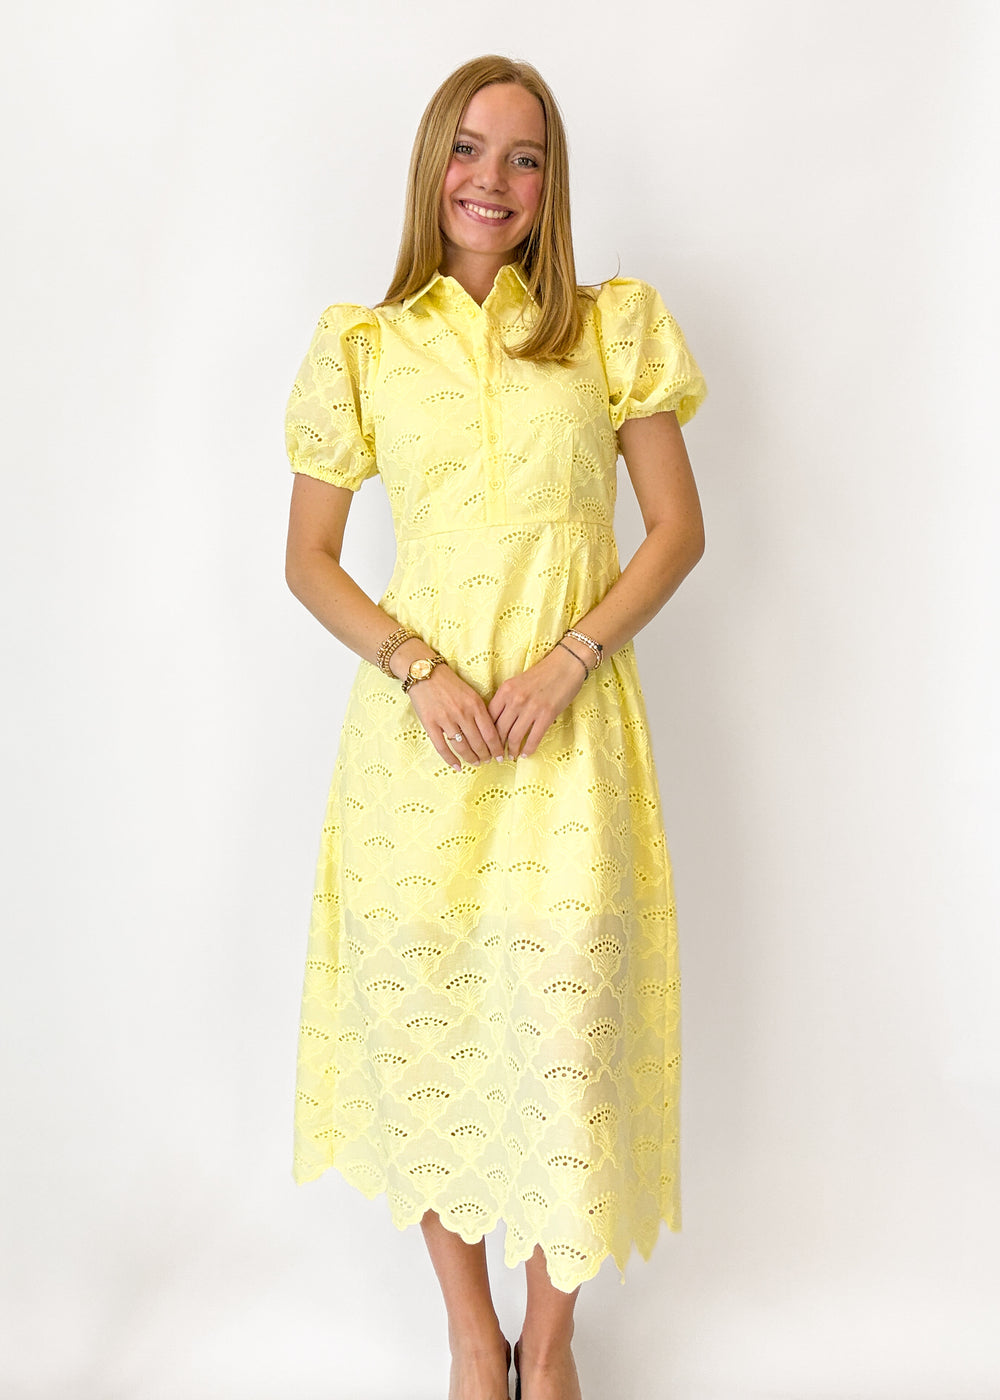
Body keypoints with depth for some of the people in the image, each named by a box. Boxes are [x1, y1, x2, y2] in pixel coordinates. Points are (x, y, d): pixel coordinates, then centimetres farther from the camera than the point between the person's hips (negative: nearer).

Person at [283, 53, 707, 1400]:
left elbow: (679, 529, 6)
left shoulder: (612, 329, 6)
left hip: (567, 726, -1)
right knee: (424, 1022, 6)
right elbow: (308, 558, 8)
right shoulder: (363, 347, 7)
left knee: (565, 1020, -1)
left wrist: (570, 656, -9)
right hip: (417, 726, 1)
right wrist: (415, 667, -8)